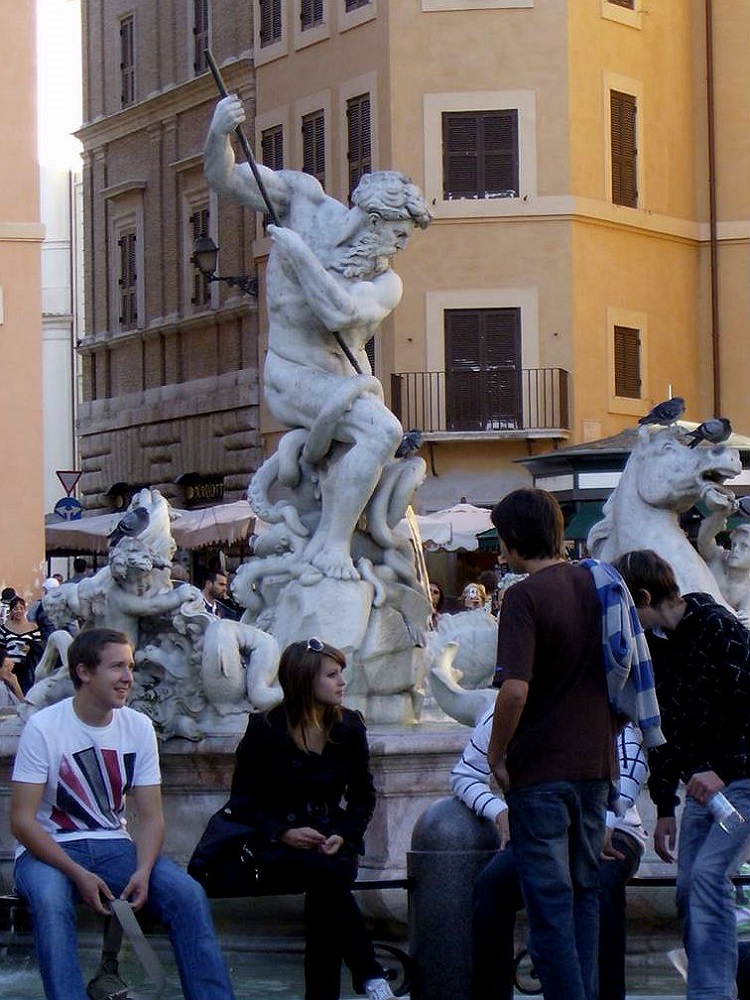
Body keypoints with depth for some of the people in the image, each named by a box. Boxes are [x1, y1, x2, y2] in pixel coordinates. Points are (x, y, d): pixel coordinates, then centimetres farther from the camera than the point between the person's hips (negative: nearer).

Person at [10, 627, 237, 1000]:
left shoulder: (139, 727, 2)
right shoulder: (44, 727, -11)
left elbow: (150, 816, 2)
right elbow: (22, 820, -13)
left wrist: (143, 871, -19)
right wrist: (78, 875, -24)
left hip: (113, 846, 4)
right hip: (50, 850, -4)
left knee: (188, 893, -19)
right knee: (50, 899, -37)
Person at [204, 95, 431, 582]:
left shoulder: (387, 283, -2)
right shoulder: (308, 201, -3)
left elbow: (341, 311, -24)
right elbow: (225, 178, -2)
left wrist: (298, 252, -22)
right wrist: (219, 134, -22)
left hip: (349, 380, 5)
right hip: (295, 379, -5)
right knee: (382, 430, -27)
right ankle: (331, 544, -22)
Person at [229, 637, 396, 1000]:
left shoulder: (349, 727, 6)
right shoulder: (265, 729, -3)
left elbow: (362, 796, 12)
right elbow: (243, 800, -1)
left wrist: (343, 835, -8)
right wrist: (283, 833, -18)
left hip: (330, 837, 3)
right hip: (277, 847, -3)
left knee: (324, 888, -34)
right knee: (325, 872, -36)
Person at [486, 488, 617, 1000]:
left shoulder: (526, 596, -15)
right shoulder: (597, 584, 6)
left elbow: (515, 689, -24)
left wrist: (497, 756, -11)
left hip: (541, 767, -6)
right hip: (597, 764, 7)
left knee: (549, 899, 0)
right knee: (585, 891, 16)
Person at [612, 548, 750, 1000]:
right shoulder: (654, 644, 10)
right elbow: (662, 729, 17)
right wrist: (664, 807, 16)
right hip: (704, 781, 8)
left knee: (708, 873, -19)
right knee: (689, 888, 2)